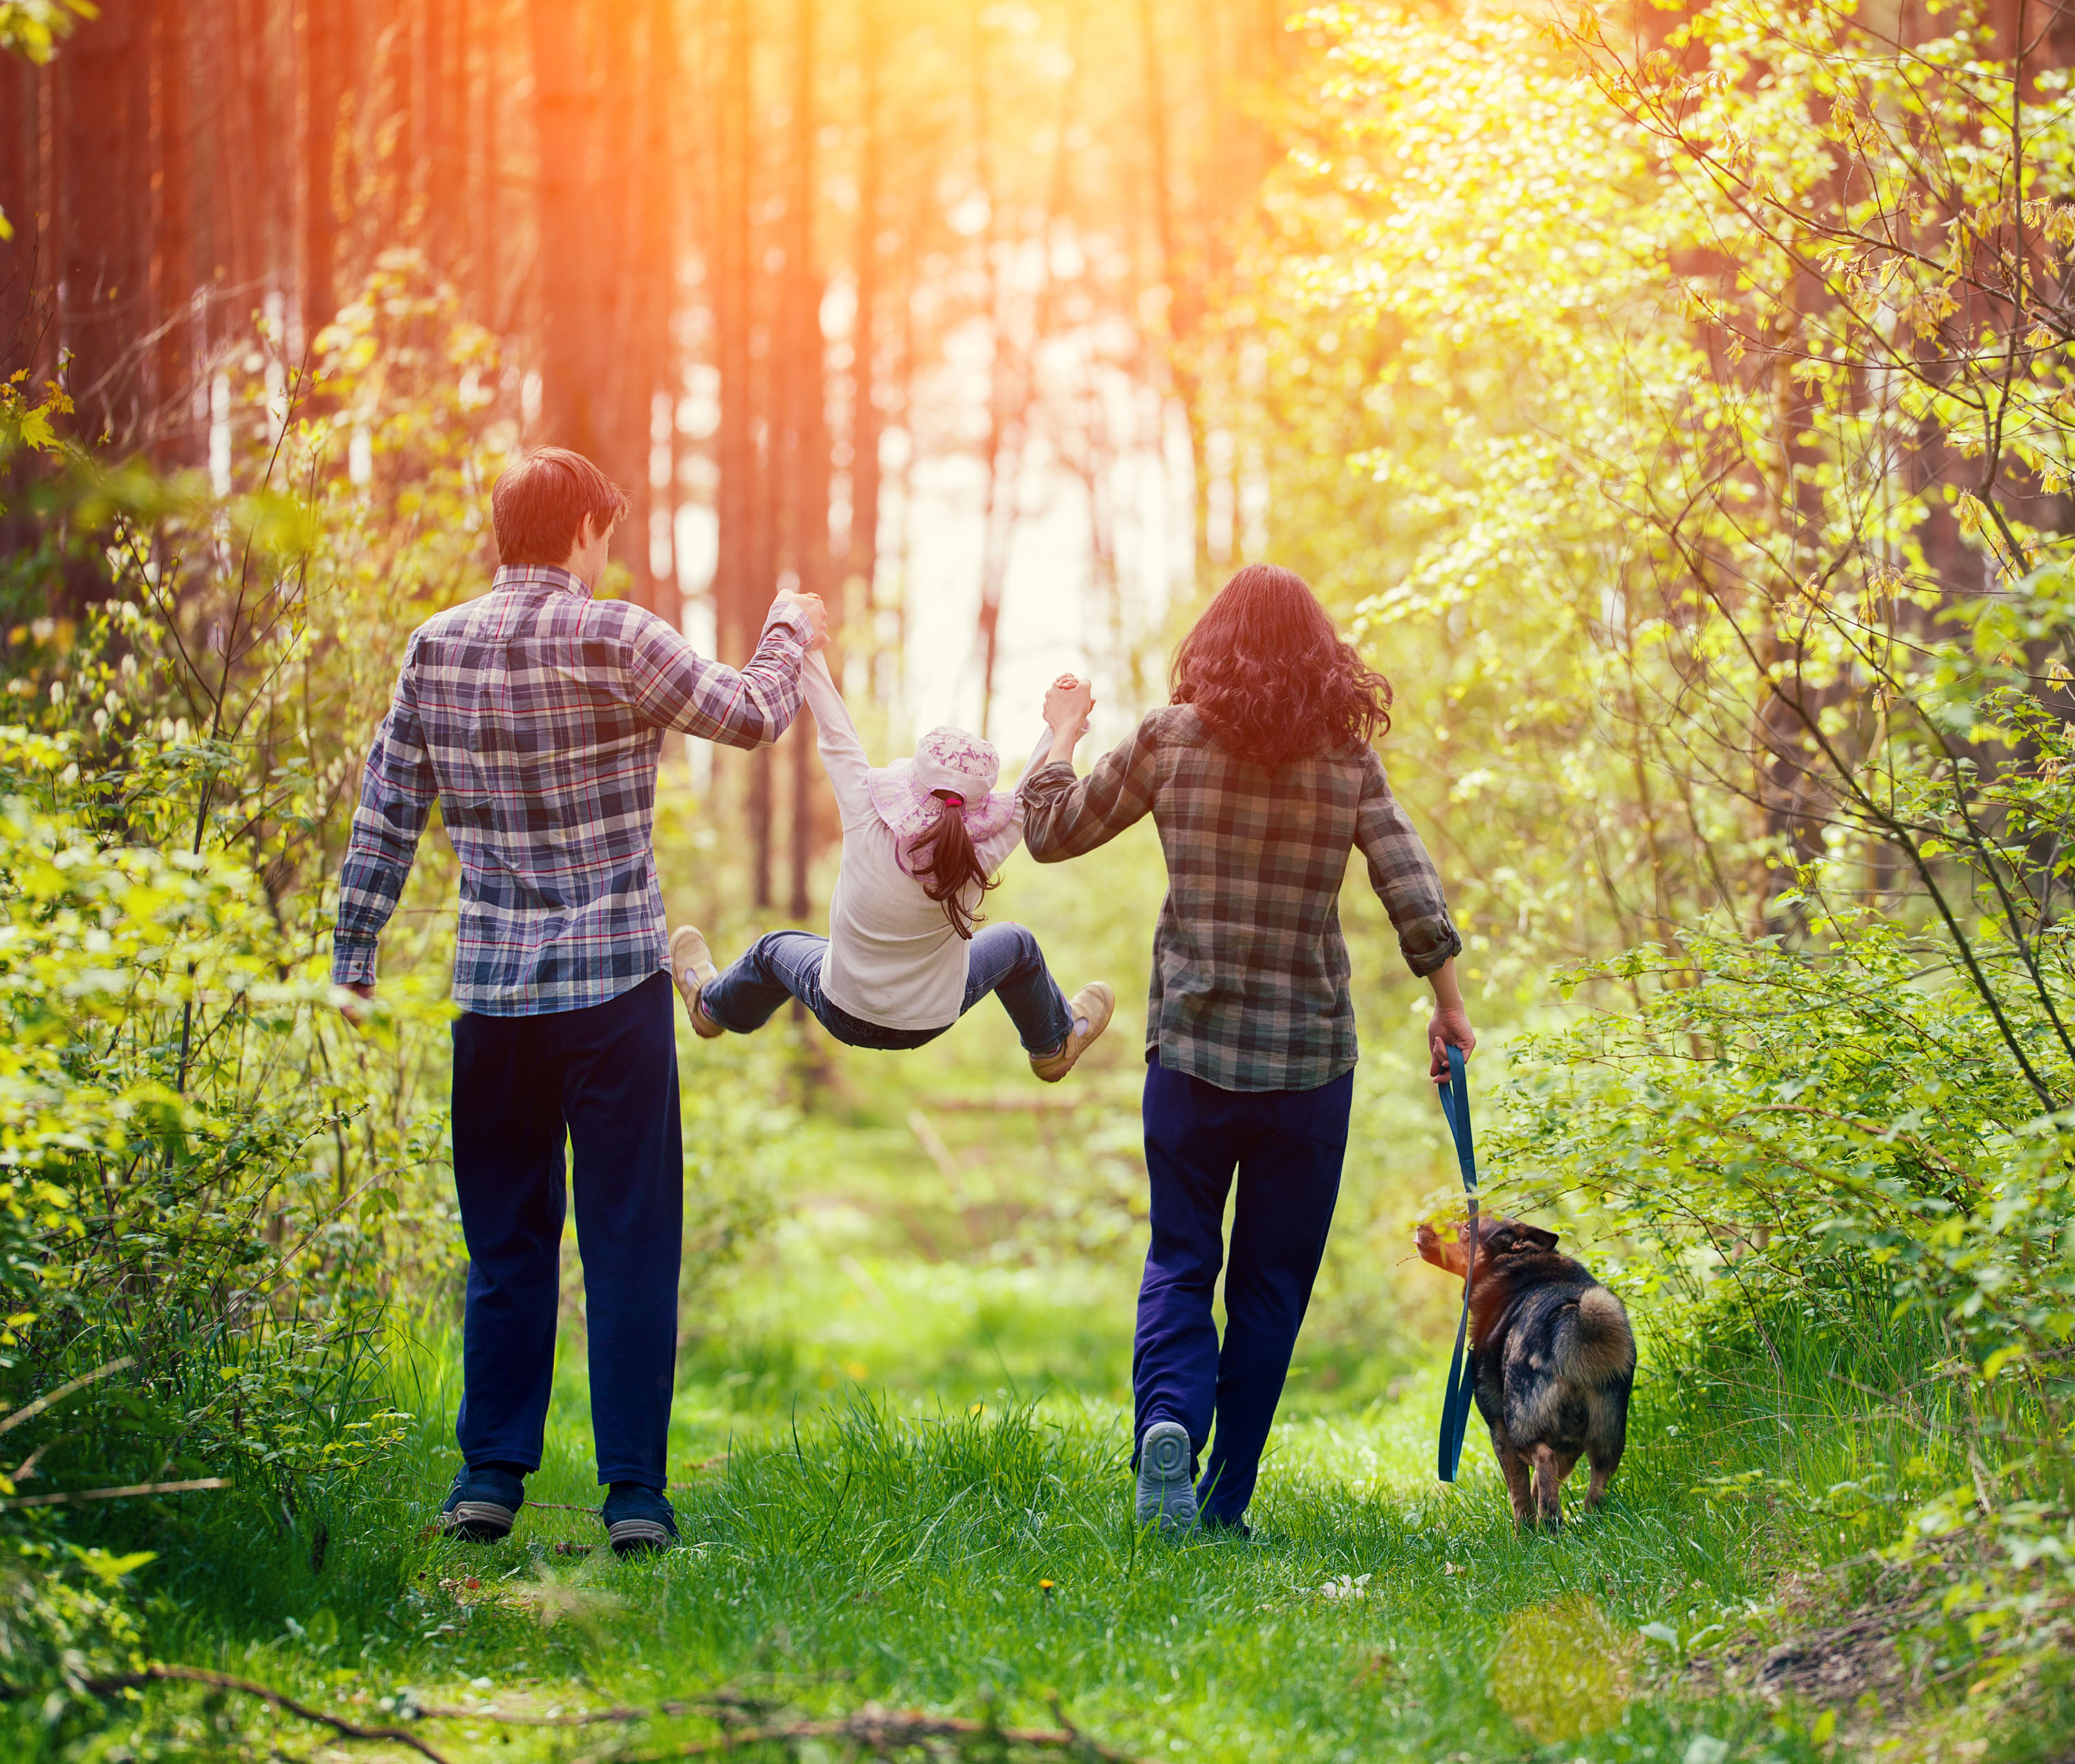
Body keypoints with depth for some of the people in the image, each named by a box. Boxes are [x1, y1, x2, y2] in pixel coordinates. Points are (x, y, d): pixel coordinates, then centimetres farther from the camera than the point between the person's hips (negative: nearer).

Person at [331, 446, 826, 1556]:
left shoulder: (436, 649, 3)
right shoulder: (616, 640, -9)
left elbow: (386, 814, 7)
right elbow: (750, 716, 3)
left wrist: (354, 954, 14)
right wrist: (789, 638, 23)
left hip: (491, 994, 4)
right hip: (616, 985, -4)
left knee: (505, 1244, 13)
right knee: (629, 1244, 1)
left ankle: (490, 1476, 14)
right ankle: (634, 1489, 1)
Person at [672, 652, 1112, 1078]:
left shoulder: (868, 830, -30)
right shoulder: (978, 859, -30)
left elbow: (836, 739, -20)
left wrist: (807, 653, -10)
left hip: (842, 1015, 0)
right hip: (929, 1024, 0)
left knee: (775, 949, 31)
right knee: (1016, 945, 27)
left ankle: (714, 1007, 61)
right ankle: (1054, 1046, 51)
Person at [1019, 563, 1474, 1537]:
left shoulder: (1169, 742, -2)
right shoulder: (1348, 761, 0)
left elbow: (1049, 833, 7)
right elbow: (1415, 897, -5)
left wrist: (1062, 731, 22)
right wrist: (1449, 1006, 6)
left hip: (1193, 1047, 0)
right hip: (1310, 1056, 0)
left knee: (1180, 1263, 9)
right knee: (1273, 1281, 11)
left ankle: (1167, 1420, -20)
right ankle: (1225, 1503, 9)